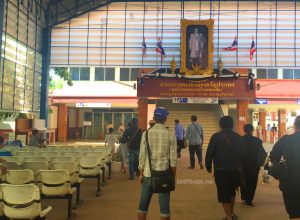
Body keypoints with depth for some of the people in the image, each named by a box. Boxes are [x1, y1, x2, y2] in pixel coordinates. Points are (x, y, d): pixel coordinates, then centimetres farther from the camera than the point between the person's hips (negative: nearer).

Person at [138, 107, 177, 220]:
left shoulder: (146, 133, -3)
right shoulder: (170, 135, -6)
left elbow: (142, 156, -2)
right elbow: (173, 159, -5)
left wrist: (141, 173, 8)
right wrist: (173, 176, 5)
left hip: (148, 174, 1)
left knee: (143, 204, 13)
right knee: (164, 205, 8)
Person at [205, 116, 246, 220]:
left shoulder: (216, 137, -9)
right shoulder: (239, 137, 2)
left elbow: (209, 153, -9)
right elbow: (243, 154, 7)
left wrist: (208, 166, 5)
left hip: (221, 170, -4)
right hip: (235, 170, 4)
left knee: (223, 194, 6)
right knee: (232, 192, 23)